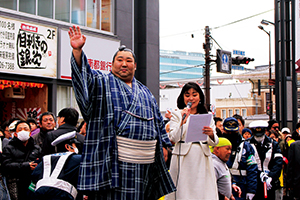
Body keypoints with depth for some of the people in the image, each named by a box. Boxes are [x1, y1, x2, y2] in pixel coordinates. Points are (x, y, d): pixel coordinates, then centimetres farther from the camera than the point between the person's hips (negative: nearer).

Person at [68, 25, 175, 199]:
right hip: (115, 159, -5)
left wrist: (166, 144, 18)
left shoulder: (145, 92, 23)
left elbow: (158, 121, 27)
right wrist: (77, 50, -30)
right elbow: (85, 75, -14)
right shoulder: (103, 82, 7)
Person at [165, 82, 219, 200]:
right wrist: (183, 121, -17)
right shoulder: (177, 115, 7)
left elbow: (214, 143, 9)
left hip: (202, 160, 3)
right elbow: (173, 139, -5)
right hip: (183, 160, -2)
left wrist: (211, 134, -13)